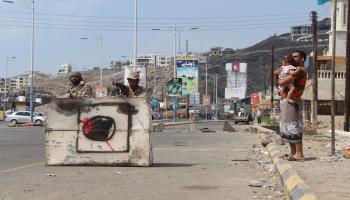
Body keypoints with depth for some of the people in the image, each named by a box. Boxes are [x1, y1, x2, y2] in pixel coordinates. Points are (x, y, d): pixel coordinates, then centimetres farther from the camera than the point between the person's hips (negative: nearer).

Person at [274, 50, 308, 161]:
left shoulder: (300, 70, -9)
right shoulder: (293, 70, 22)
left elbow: (282, 83, -21)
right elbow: (278, 84, 23)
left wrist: (279, 80, 1)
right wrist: (276, 75, 4)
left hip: (291, 102, -10)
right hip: (284, 101, 10)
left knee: (293, 127, -10)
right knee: (286, 127, 11)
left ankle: (299, 154, -8)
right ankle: (293, 152, 18)